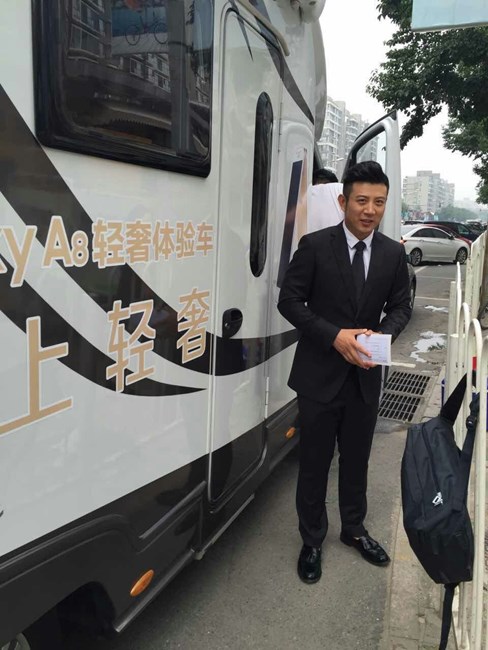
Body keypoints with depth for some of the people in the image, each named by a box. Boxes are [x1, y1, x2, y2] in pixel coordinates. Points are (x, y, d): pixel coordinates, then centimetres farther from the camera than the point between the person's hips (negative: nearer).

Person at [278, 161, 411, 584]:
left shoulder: (394, 254, 2)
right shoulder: (315, 246, -10)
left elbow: (400, 306, 8)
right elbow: (289, 301, -9)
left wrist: (382, 336, -14)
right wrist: (335, 336, -19)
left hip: (366, 376, 3)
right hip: (319, 375, -3)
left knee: (356, 460, 19)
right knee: (315, 463, 10)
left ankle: (354, 529, 42)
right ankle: (312, 541, 31)